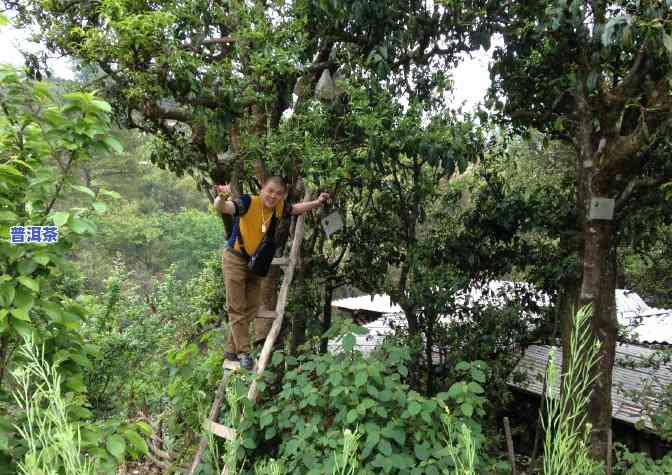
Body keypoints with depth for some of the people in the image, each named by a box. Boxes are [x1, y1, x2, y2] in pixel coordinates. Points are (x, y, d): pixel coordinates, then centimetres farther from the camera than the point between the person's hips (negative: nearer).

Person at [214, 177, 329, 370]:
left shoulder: (279, 208, -10)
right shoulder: (248, 202, -27)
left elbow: (297, 208, 11)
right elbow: (221, 208, -42)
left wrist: (317, 202, -3)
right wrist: (222, 197, -64)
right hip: (235, 260, -6)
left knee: (251, 310, 14)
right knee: (237, 309, -1)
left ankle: (231, 350, 29)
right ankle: (243, 352, 12)